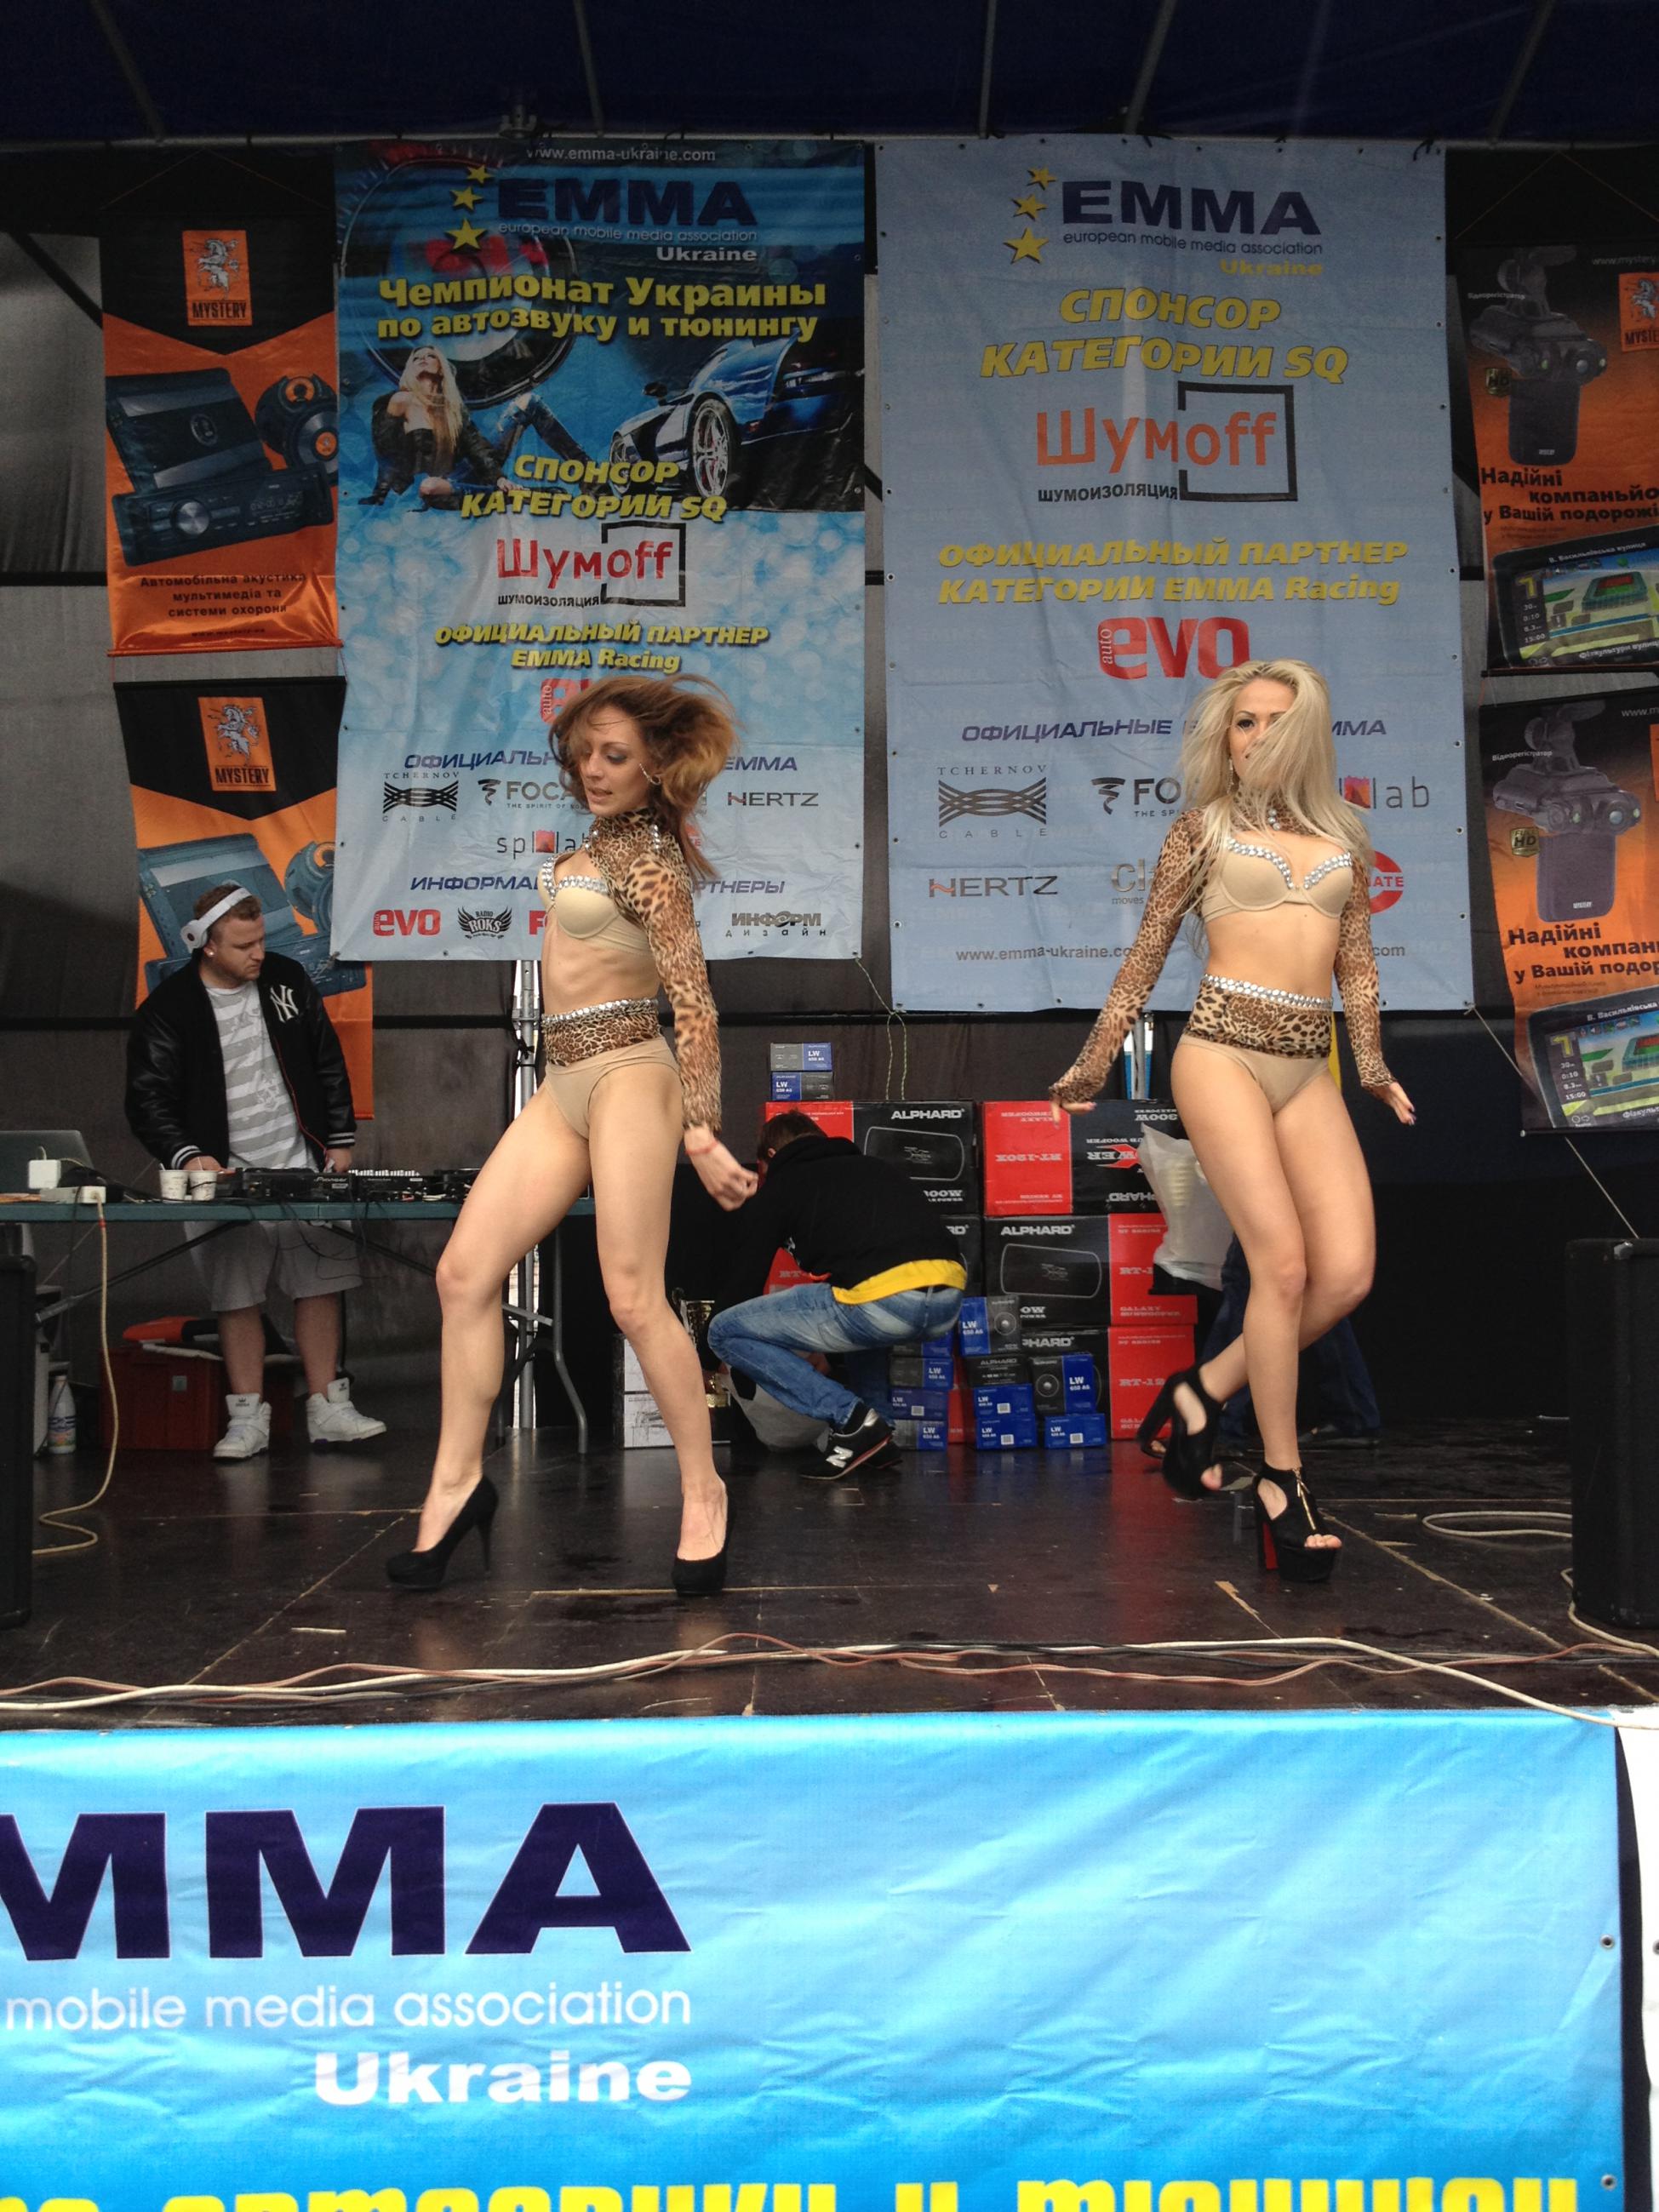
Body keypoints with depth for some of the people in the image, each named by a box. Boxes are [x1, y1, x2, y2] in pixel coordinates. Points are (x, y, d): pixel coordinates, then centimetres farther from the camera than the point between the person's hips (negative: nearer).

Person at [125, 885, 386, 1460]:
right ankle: (248, 1419, 10)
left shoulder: (286, 979, 6)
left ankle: (327, 1409, 11)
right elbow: (147, 1101, -7)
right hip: (227, 1179, -3)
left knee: (321, 1286, 3)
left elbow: (328, 1063, 14)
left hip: (304, 1168, 3)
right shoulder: (168, 1011, -6)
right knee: (238, 1299, 0)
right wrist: (188, 1154, -22)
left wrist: (340, 1139, 10)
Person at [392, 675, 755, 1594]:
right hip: (563, 1083, 9)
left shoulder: (646, 861, -11)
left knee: (634, 1300, -10)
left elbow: (693, 1000, -16)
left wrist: (702, 1132, -19)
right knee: (465, 1272, 1)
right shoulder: (600, 839, 11)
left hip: (626, 1076, -9)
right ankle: (457, 1479, 9)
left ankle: (703, 1493, 4)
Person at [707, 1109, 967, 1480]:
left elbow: (744, 1281, 20)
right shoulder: (874, 1166, 33)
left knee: (725, 1332, 9)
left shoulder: (779, 1188, 18)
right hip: (951, 1299, 7)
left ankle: (851, 1418, 2)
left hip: (884, 1302, -7)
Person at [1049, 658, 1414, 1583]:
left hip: (1309, 1068, 4)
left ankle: (1204, 1390, 13)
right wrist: (1094, 1064, 12)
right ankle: (1282, 1483, -2)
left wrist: (1374, 1067, 23)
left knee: (1348, 1273, -8)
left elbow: (1359, 963, 22)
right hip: (1224, 1049, -4)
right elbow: (1148, 954, 11)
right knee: (1283, 1263, -14)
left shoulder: (1341, 838, 17)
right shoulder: (1204, 828, 8)